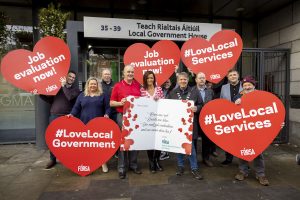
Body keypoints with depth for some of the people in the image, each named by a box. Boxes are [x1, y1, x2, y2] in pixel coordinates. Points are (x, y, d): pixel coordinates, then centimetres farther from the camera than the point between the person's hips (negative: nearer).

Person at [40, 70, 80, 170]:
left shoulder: (75, 89, 5)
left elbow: (70, 97, -16)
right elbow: (50, 100, 16)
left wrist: (64, 86, -10)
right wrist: (40, 94, 5)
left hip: (67, 116, -2)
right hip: (54, 115, 2)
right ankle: (52, 159, 18)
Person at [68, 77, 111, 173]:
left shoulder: (102, 95, 9)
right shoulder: (82, 95, 14)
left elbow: (107, 107, 5)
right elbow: (76, 107, 12)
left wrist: (107, 114, -13)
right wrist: (72, 114, -5)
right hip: (85, 123, 2)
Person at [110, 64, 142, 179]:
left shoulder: (138, 85, 9)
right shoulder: (117, 86, 0)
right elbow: (111, 103, 1)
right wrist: (120, 103, -16)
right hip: (122, 116, -3)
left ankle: (133, 165, 24)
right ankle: (121, 168, 13)